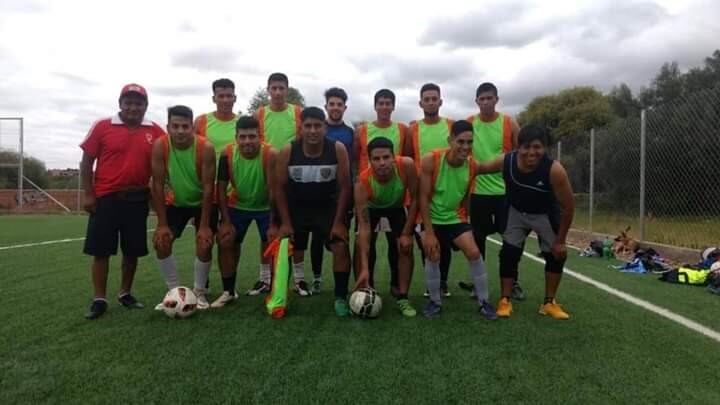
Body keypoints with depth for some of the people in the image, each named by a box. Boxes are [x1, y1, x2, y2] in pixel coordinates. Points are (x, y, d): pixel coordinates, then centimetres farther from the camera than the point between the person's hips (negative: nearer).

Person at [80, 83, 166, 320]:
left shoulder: (155, 132, 4)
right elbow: (87, 162, 2)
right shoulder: (102, 127, -1)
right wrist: (88, 195, -4)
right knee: (101, 250, 1)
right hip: (105, 198, -2)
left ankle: (125, 294, 24)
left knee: (133, 250, 8)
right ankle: (99, 299, 11)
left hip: (137, 200, 2)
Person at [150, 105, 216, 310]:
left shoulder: (205, 148, -27)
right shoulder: (160, 146, -22)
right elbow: (158, 185, -18)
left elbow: (208, 187, -23)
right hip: (175, 202, 2)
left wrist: (204, 225, -24)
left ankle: (200, 292, 9)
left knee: (204, 245, -12)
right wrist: (162, 224, -20)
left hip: (203, 202, -2)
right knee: (161, 242, -8)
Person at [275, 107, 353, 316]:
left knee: (341, 247, -13)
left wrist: (338, 222, -13)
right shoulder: (288, 151, -17)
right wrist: (286, 222, -8)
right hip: (296, 208, 1)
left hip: (328, 208, -1)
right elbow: (280, 187, -6)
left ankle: (340, 298, 2)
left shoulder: (338, 149, -18)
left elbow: (344, 187, -11)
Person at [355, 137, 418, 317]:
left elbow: (414, 199, -21)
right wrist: (365, 268, -45)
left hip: (396, 206, 1)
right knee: (360, 245, -13)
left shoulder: (406, 166, -38)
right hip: (371, 207, -1)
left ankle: (403, 298, 0)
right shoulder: (362, 183, -40)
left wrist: (407, 233, -21)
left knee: (406, 247, -10)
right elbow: (364, 227, -40)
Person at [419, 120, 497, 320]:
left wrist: (464, 219, 9)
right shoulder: (430, 161, -22)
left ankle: (483, 301, 7)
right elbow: (424, 198, -19)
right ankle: (435, 301, 14)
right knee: (432, 257, -7)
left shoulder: (472, 166, -11)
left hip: (455, 218, 2)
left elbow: (466, 197, 5)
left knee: (474, 253, -9)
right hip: (432, 218, -2)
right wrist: (429, 232, -20)